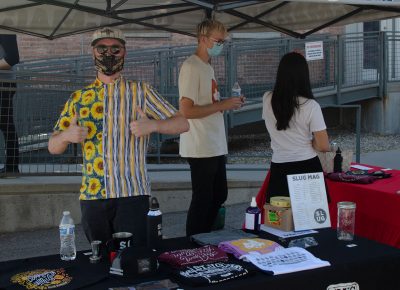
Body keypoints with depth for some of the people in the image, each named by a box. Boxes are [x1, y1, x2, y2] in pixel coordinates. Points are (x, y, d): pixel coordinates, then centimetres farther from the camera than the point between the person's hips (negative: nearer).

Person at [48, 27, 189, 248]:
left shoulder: (141, 92, 4)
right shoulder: (78, 98, 10)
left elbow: (182, 124, 2)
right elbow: (53, 147, 11)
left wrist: (152, 125, -17)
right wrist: (67, 135, -12)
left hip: (131, 194, -2)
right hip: (92, 195, 3)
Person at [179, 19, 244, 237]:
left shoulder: (207, 66, 16)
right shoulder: (191, 67, -14)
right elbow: (186, 110, -22)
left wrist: (229, 103, 6)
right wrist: (222, 105, -17)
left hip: (215, 146, 10)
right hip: (201, 149, -10)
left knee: (219, 196, 18)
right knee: (202, 201, -1)